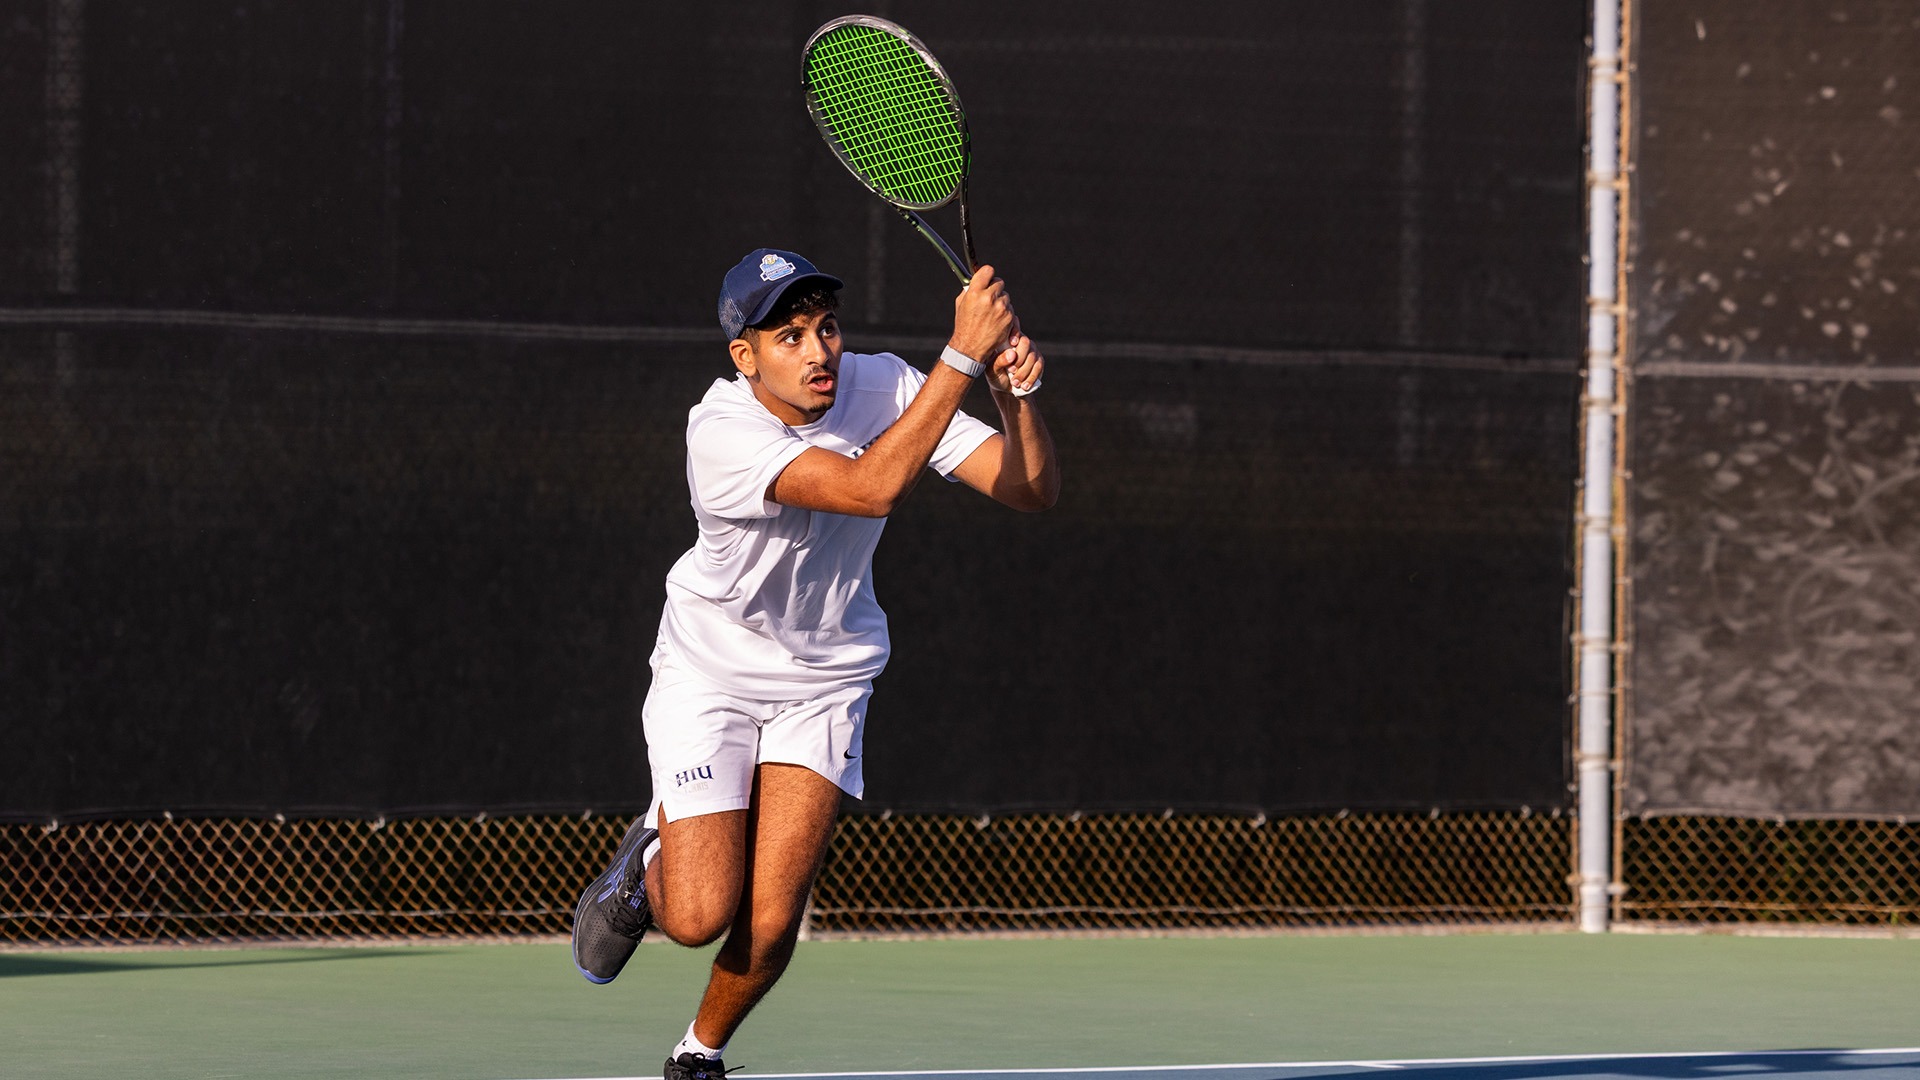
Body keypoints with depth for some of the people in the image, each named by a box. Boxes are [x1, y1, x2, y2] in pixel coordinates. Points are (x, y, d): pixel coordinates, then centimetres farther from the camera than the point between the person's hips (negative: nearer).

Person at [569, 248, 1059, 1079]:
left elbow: (1031, 490, -16)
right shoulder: (722, 433, -29)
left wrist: (1017, 392, -36)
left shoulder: (882, 389, -14)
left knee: (769, 926, -9)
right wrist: (964, 355, -46)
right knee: (701, 917, -12)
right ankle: (650, 863, 26)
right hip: (711, 673, -3)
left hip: (826, 681, 3)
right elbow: (873, 486, -42)